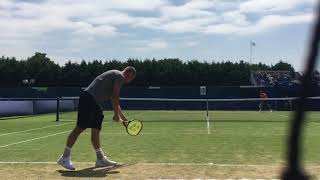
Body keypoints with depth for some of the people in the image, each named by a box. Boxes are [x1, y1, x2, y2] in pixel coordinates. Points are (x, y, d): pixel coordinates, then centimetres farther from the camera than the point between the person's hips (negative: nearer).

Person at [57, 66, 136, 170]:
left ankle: (100, 159, 17)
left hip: (93, 103, 11)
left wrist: (123, 118, 34)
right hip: (88, 98, -11)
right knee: (80, 128, -11)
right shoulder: (120, 76, -3)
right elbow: (115, 97, -13)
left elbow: (114, 101, 33)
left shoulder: (115, 76, 27)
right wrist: (116, 115, -7)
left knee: (96, 130, 11)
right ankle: (65, 157, -8)